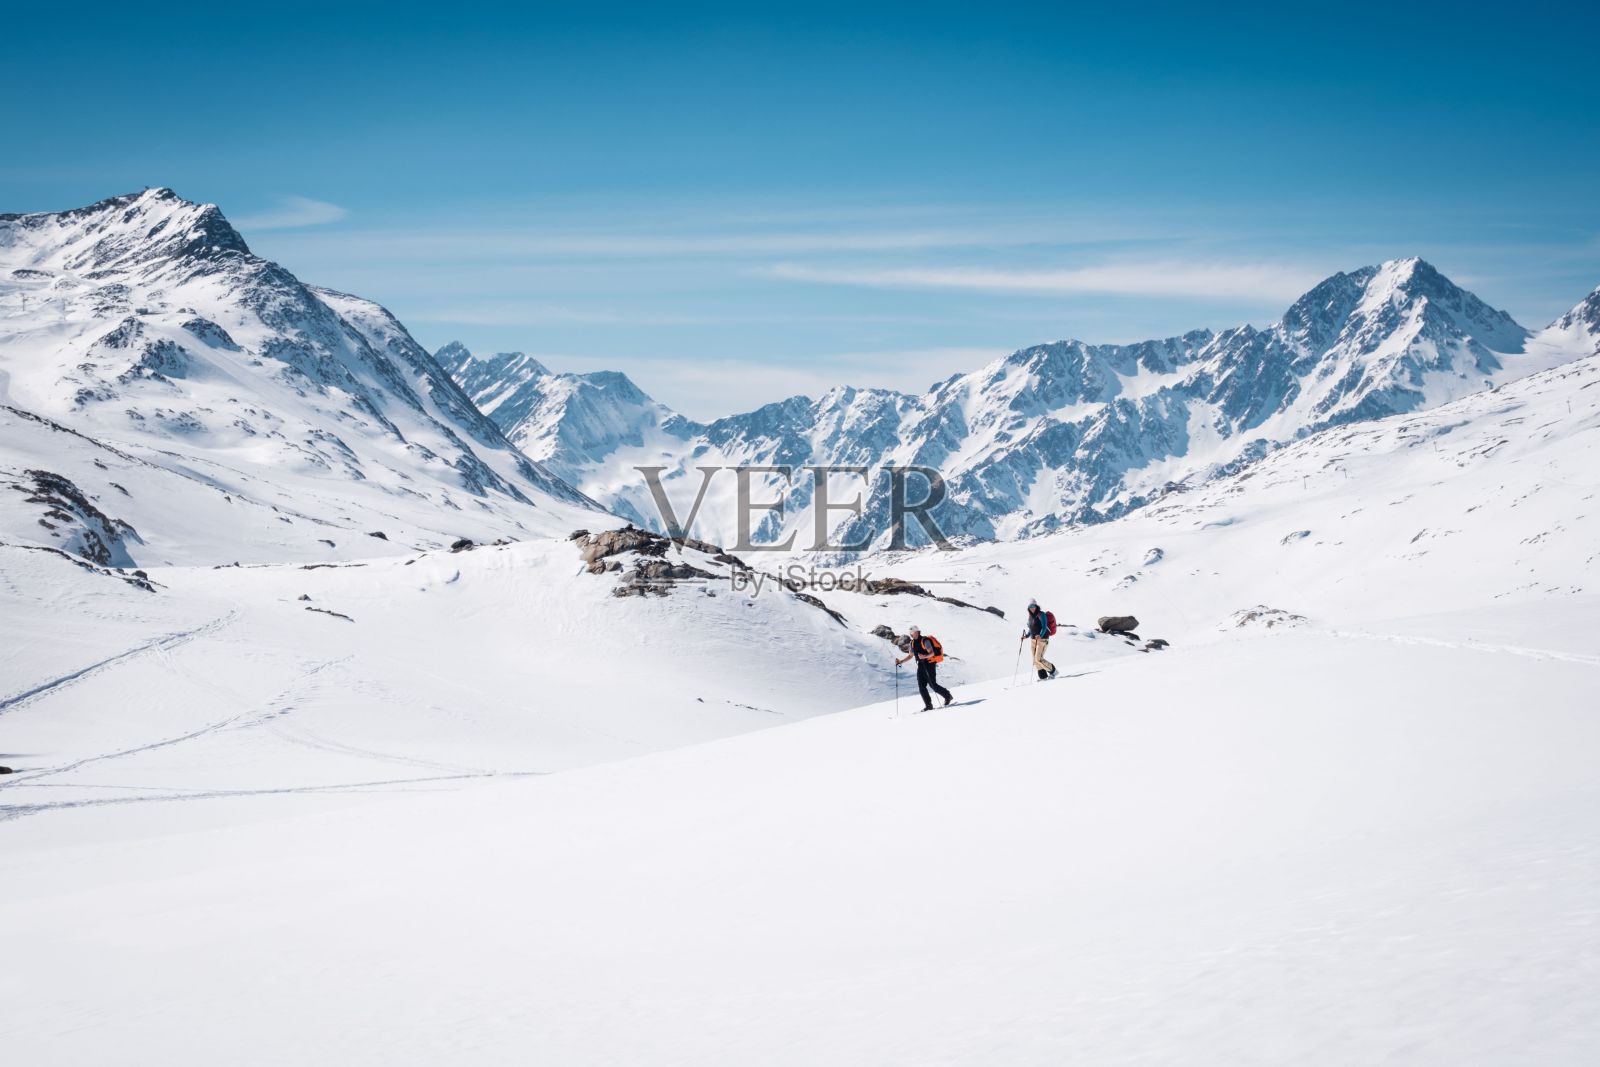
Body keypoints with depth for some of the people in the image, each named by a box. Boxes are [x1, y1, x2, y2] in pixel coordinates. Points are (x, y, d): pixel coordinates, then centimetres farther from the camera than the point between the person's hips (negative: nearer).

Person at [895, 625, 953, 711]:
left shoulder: (925, 641, -14)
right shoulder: (913, 643, 10)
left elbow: (932, 653, -23)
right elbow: (910, 655, 21)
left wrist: (924, 656, -42)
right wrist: (900, 661, 12)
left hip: (930, 663, -8)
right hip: (921, 665, 8)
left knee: (933, 685, -6)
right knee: (921, 686, -1)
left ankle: (947, 696, 14)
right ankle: (928, 705, 2)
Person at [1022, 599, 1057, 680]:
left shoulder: (1041, 615, -10)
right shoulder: (1030, 617, 13)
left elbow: (1044, 627, -19)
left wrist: (1040, 635, -34)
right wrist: (1026, 636, 8)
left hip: (1042, 639, -8)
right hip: (1034, 640, 8)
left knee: (1038, 659, -14)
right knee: (1035, 660, 4)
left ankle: (1052, 670, 3)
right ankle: (1043, 676, 11)